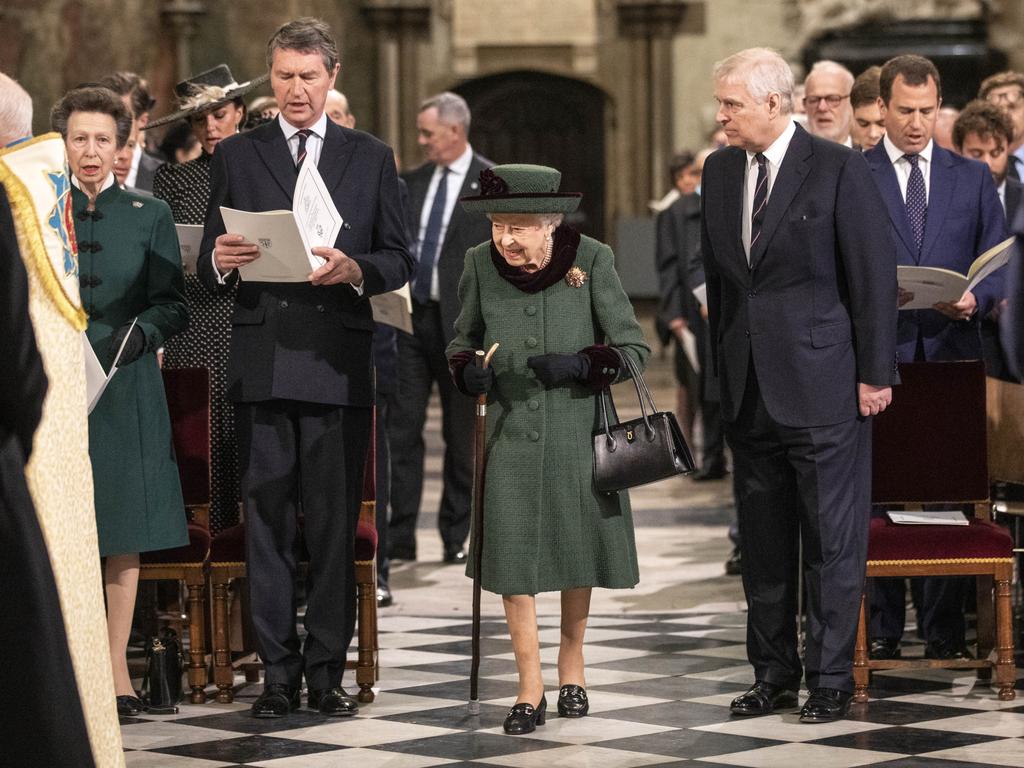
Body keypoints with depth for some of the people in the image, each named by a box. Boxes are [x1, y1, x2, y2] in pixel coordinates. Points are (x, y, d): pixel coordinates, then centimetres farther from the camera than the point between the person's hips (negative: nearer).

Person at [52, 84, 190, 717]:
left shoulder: (151, 218, 9)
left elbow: (173, 305, 5)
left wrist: (142, 331, -14)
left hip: (125, 391, 0)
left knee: (123, 531, 2)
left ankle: (117, 666, 8)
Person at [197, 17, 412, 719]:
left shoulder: (371, 158, 12)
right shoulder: (236, 156, 11)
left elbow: (399, 260, 8)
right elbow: (210, 268, 9)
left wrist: (356, 269, -12)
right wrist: (222, 261, -15)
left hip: (338, 364, 0)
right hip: (262, 364, 0)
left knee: (335, 526, 0)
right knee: (267, 524, 0)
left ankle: (328, 672, 6)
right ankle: (278, 674, 5)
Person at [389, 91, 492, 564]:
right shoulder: (412, 183, 12)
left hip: (460, 322, -4)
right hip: (409, 316, 4)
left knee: (461, 436, 5)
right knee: (402, 429, 0)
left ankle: (456, 538, 15)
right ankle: (400, 538, 2)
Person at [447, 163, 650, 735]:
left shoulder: (592, 260, -12)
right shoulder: (481, 265, -5)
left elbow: (634, 348, -8)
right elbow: (463, 339, 11)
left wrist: (578, 365, -24)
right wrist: (467, 371, -11)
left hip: (577, 429, -1)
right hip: (512, 430, 1)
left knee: (579, 546, 12)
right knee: (513, 557, -3)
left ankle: (572, 663, 33)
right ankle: (530, 689, 5)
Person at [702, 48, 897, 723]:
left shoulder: (838, 168, -8)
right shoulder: (720, 171, 10)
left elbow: (874, 275, -8)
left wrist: (875, 374, -10)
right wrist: (723, 364, 13)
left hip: (822, 383, -6)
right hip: (750, 386, 6)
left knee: (833, 540, -1)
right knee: (763, 540, 11)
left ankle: (832, 679, 7)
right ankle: (775, 672, 21)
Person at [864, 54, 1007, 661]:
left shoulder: (973, 178, 13)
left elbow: (998, 264, 10)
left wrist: (975, 298, -10)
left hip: (951, 353, 1)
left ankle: (946, 632, 6)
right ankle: (881, 629, 6)